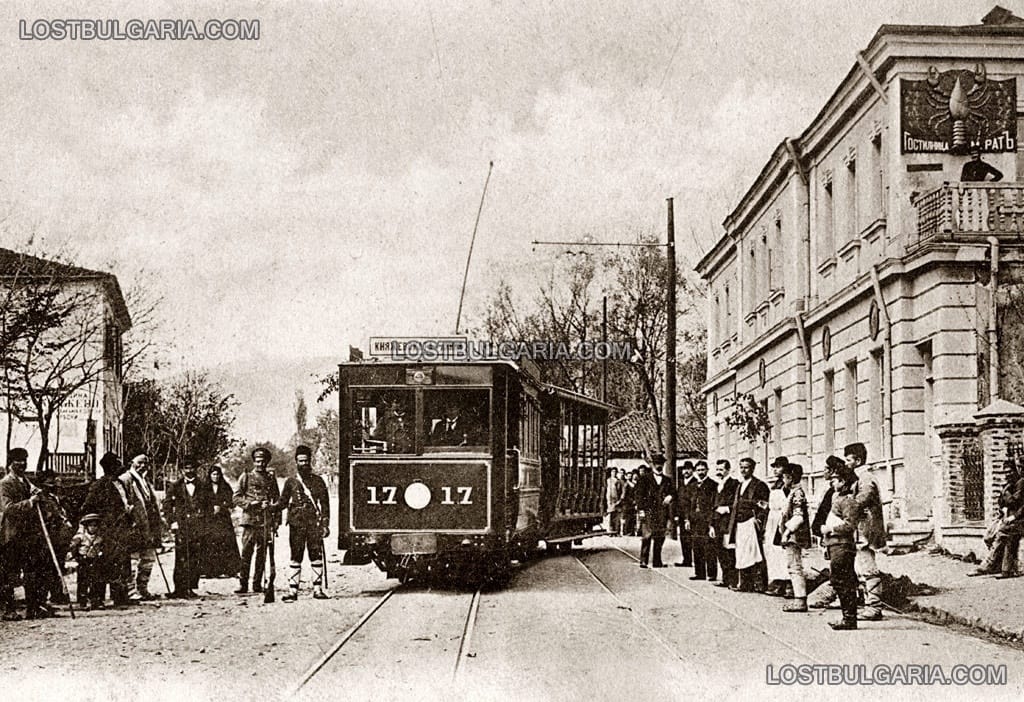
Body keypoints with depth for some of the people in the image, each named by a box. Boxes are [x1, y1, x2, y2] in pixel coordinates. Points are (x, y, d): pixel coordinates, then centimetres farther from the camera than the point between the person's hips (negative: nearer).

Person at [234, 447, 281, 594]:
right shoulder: (246, 477, 7)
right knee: (246, 553, -7)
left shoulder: (271, 479, 13)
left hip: (266, 521, 2)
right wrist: (250, 503, -12)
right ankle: (243, 584, -5)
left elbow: (277, 502, 14)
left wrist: (275, 522, 6)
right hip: (249, 520, -2)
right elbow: (236, 498, 5)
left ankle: (257, 584, 9)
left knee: (262, 554, 3)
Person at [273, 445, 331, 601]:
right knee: (295, 558, 1)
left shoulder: (318, 480, 8)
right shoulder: (290, 482, 9)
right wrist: (272, 508, -10)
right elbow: (283, 502, 11)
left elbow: (325, 504, 7)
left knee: (316, 557, 0)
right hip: (296, 525, 0)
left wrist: (325, 524, 0)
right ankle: (292, 591, 2)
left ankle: (317, 589, 6)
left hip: (314, 524, 0)